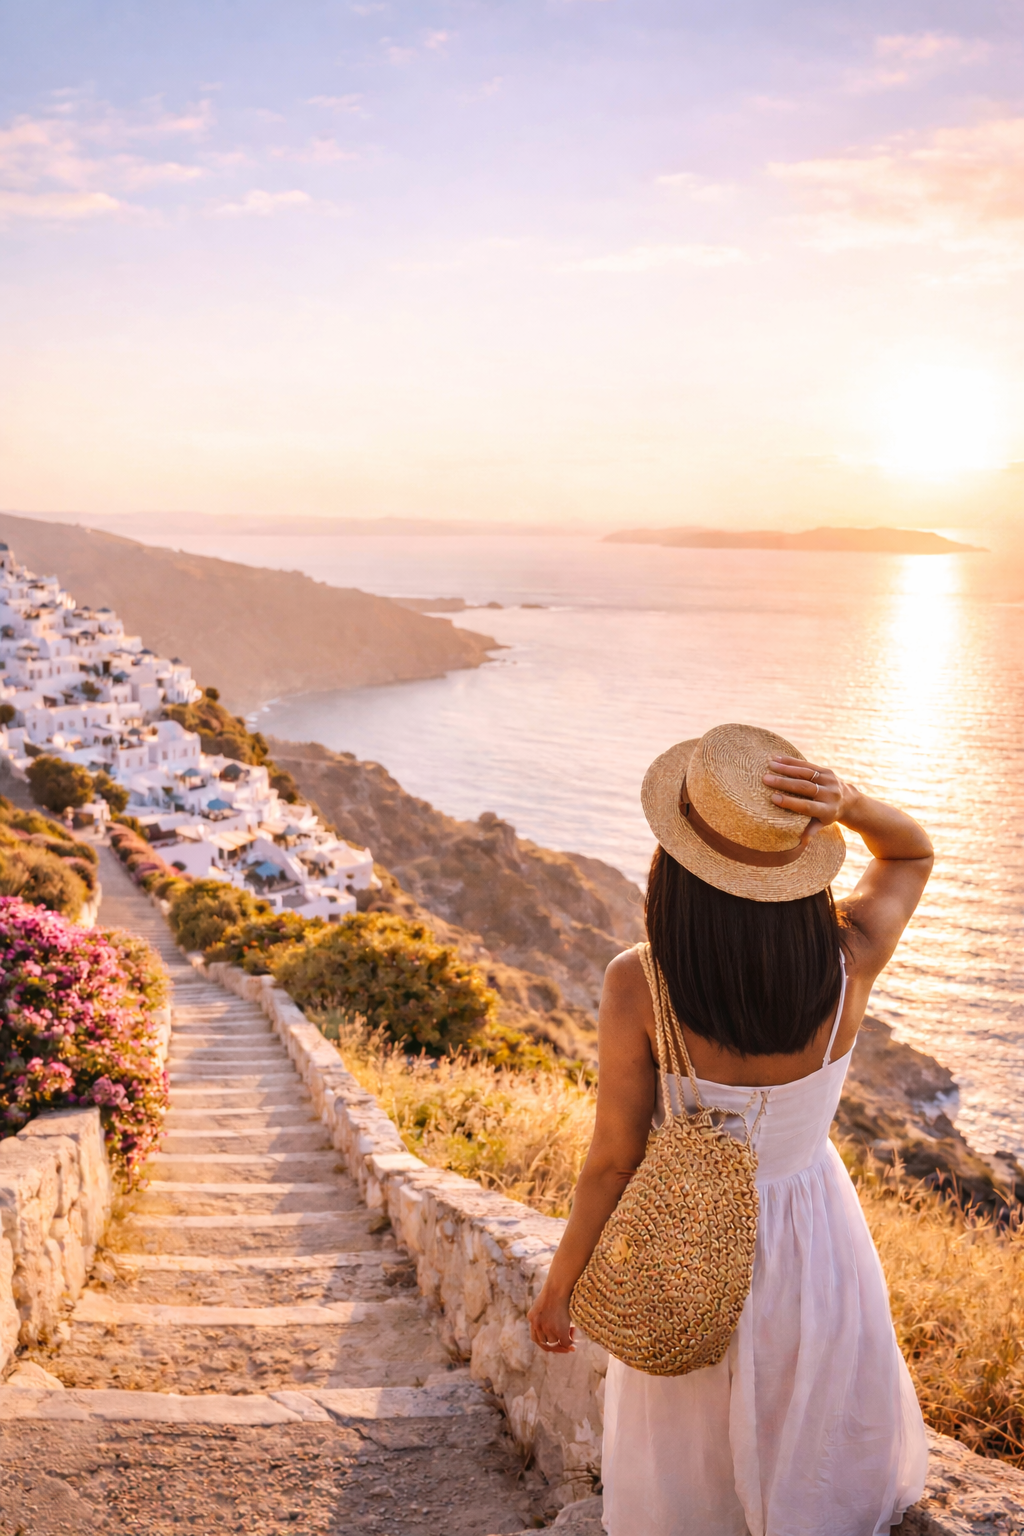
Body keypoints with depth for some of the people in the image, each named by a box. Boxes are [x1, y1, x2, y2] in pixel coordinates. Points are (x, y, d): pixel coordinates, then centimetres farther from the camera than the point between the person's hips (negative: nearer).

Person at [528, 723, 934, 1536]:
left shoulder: (639, 985, -30)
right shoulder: (849, 961, -24)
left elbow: (615, 1162, -20)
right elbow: (914, 852, -3)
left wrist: (560, 1284, -4)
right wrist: (849, 803, -26)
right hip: (816, 1250, 2)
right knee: (819, 1461, 30)